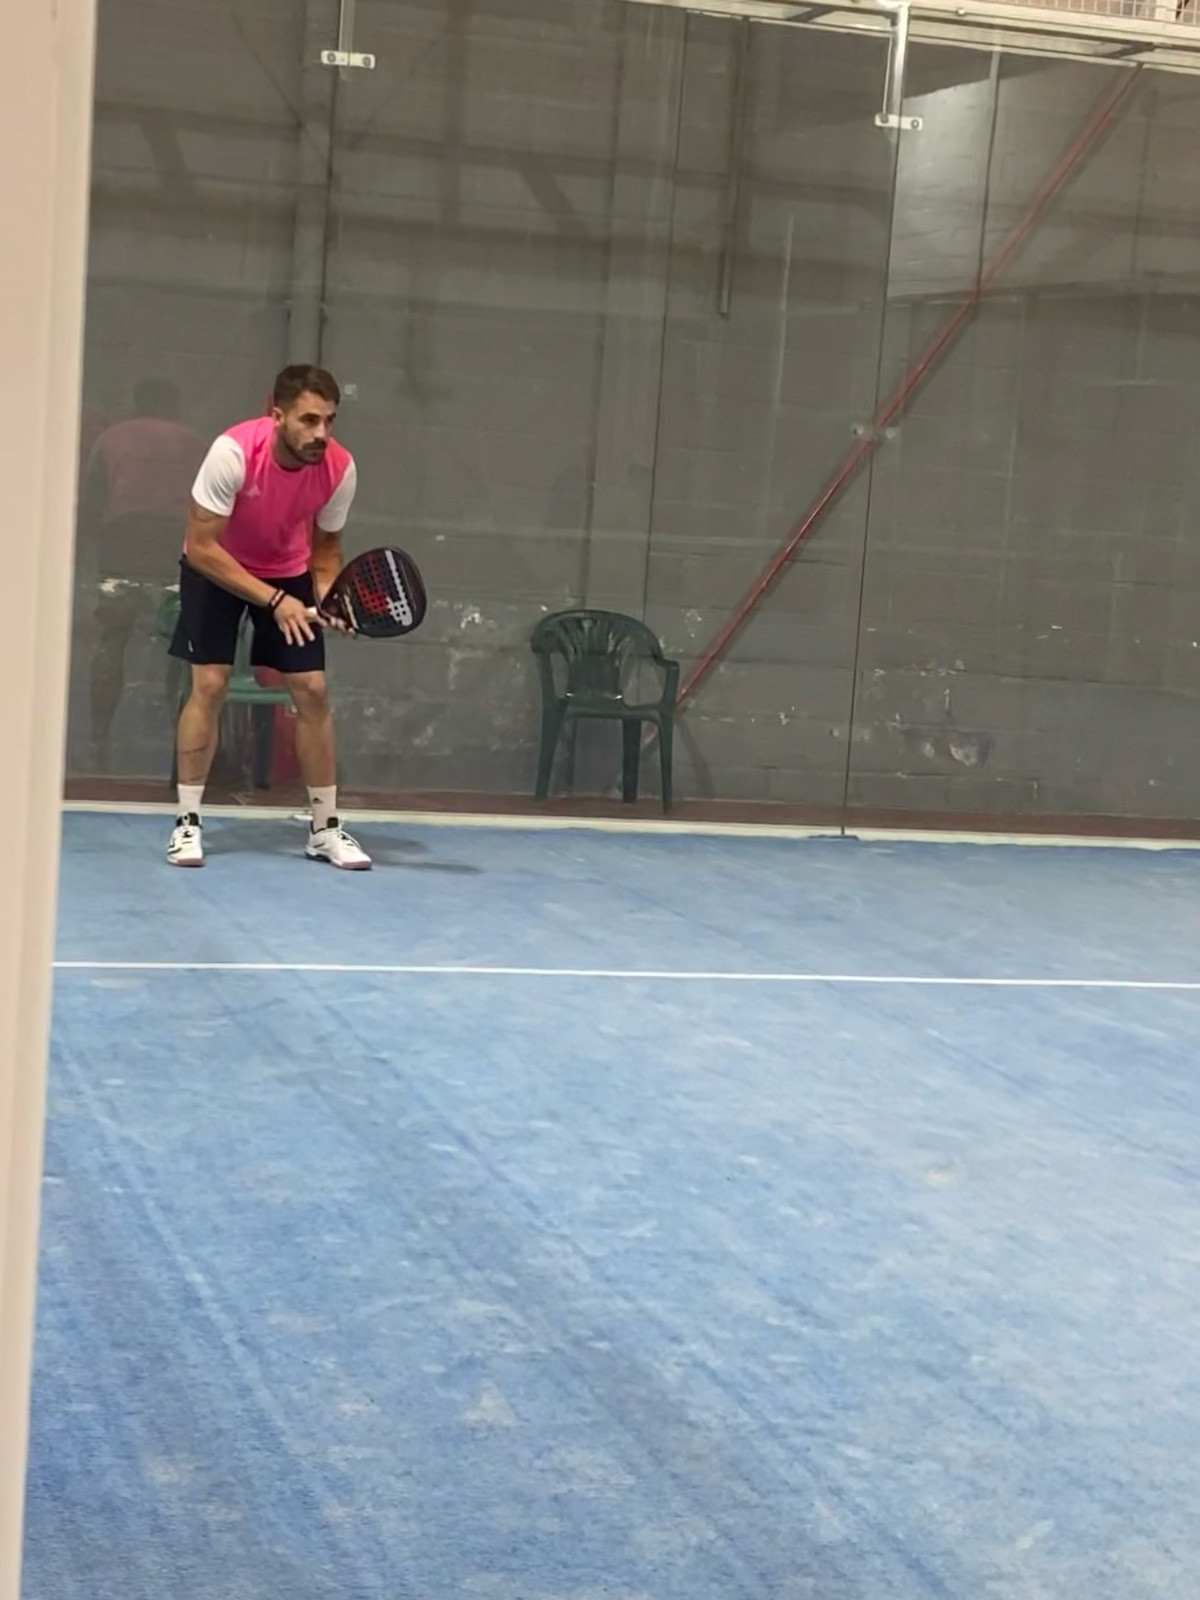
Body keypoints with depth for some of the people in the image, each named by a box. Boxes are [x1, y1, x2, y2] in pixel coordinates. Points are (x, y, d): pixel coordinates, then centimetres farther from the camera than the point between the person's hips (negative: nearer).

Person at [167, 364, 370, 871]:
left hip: (289, 572, 3)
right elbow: (200, 547, -29)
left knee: (313, 691, -3)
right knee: (209, 685, -12)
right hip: (215, 568, -3)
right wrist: (273, 600, -34)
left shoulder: (340, 468, -22)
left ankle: (325, 828, 8)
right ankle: (188, 822, 0)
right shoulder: (233, 452, -34)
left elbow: (325, 548, -4)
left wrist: (328, 597, -25)